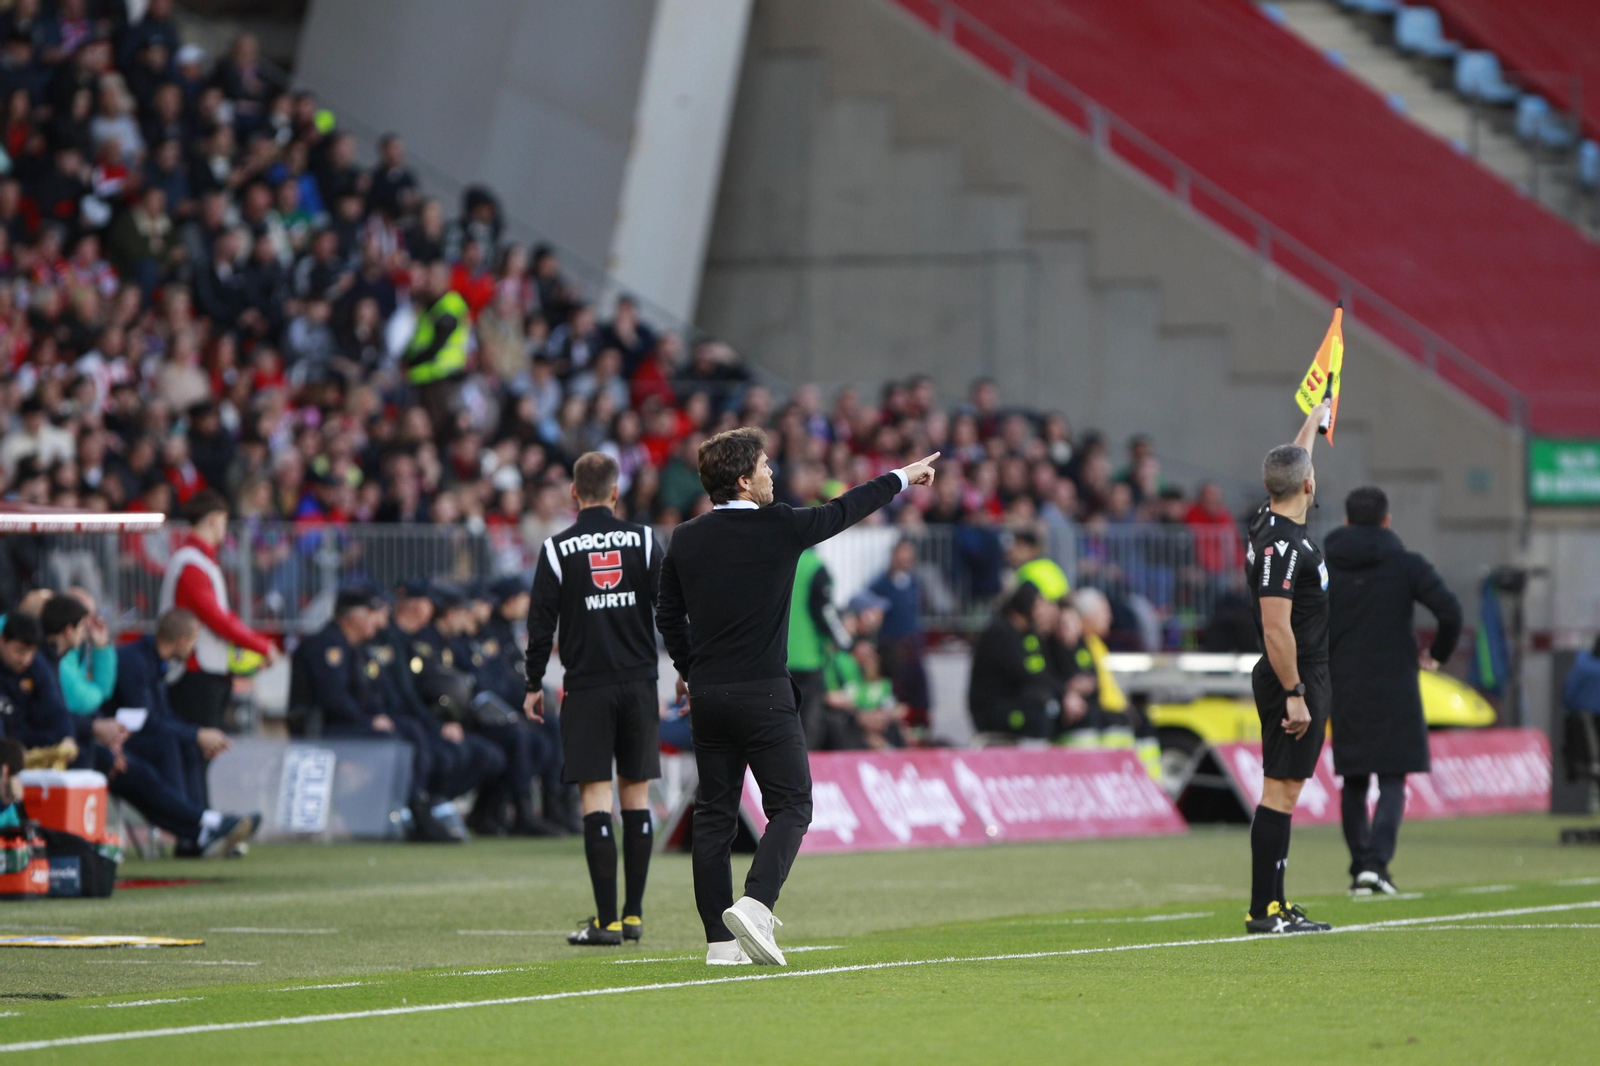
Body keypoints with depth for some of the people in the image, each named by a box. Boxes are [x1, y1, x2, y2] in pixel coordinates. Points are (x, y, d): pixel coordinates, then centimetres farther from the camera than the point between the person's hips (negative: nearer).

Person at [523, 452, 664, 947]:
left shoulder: (558, 549, -2)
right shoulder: (643, 540, 3)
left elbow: (541, 622, -1)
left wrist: (534, 685, 8)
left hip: (587, 687, -2)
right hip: (639, 683, 2)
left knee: (595, 796, -4)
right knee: (636, 795, 9)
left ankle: (607, 920, -9)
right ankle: (633, 915, 11)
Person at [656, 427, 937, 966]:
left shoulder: (686, 539, 5)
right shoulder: (779, 527, -6)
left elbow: (668, 614, 13)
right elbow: (844, 510, 9)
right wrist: (901, 478, 25)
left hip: (707, 694, 5)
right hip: (763, 694, -5)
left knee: (713, 812, 7)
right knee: (790, 805, 1)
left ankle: (719, 941, 6)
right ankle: (755, 905, -21)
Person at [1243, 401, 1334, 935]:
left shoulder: (1274, 523, 9)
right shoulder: (1282, 544, -20)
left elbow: (1293, 459, 31)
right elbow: (1276, 628, -24)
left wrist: (1316, 415, 46)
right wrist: (1294, 695, -22)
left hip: (1300, 681, 10)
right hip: (1293, 681, -10)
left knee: (1283, 790, 10)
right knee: (1280, 791, -9)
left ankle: (1273, 905, 13)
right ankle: (1264, 911, -9)